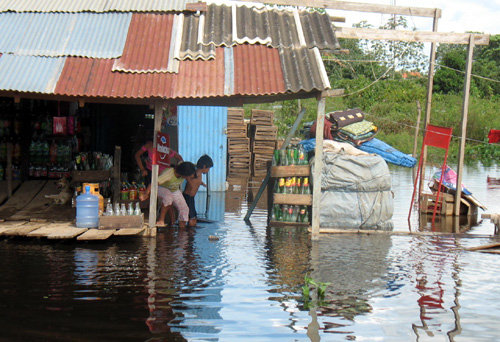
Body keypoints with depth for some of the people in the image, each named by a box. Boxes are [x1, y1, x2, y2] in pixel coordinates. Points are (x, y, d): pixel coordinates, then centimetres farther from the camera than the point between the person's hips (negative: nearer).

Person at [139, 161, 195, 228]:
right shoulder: (169, 174, -40)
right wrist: (146, 193, -59)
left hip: (175, 190, 6)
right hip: (162, 188, -6)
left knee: (184, 208, -9)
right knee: (168, 197, -39)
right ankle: (161, 220, -27)